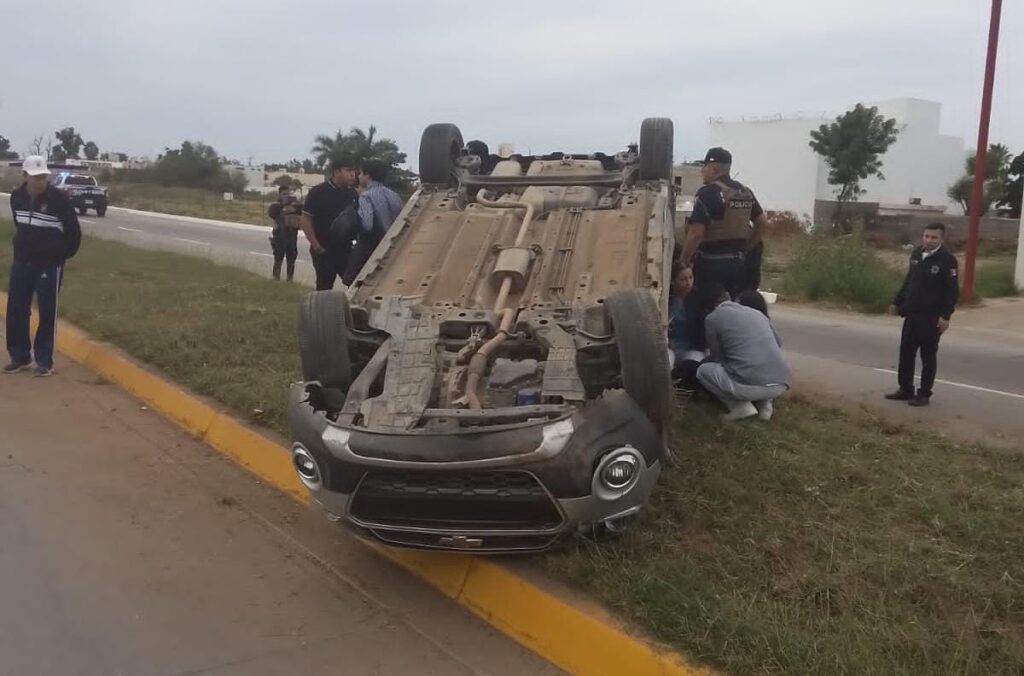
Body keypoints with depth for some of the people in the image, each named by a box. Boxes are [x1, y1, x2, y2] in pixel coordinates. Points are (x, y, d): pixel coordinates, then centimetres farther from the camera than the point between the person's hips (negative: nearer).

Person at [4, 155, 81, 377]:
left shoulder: (59, 199, -15)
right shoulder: (16, 197, 0)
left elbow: (74, 230, -7)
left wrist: (63, 255, 2)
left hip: (49, 265, -5)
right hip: (21, 262, 5)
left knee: (47, 313, 1)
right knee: (15, 311, 8)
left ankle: (44, 361, 10)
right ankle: (20, 357, 22)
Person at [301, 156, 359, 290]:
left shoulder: (352, 193, 7)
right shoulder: (318, 192, -8)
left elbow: (358, 218, 19)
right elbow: (306, 219, -8)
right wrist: (315, 244, -14)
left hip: (346, 249, 5)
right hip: (324, 250, -5)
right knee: (324, 288, 3)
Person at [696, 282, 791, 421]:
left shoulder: (712, 318, 6)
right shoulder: (756, 312, 21)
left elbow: (717, 358, 14)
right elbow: (777, 344, 34)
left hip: (749, 385, -5)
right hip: (781, 384, 6)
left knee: (703, 370, 18)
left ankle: (741, 406, 3)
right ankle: (765, 403, 14)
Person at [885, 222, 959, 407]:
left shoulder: (947, 260, -12)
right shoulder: (916, 253, 7)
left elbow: (953, 291, -14)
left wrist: (946, 315, -19)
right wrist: (897, 302, 18)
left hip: (932, 317, -6)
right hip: (912, 314, 6)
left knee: (928, 356, 4)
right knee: (906, 352, 10)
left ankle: (924, 394, 13)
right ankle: (905, 389, 22)